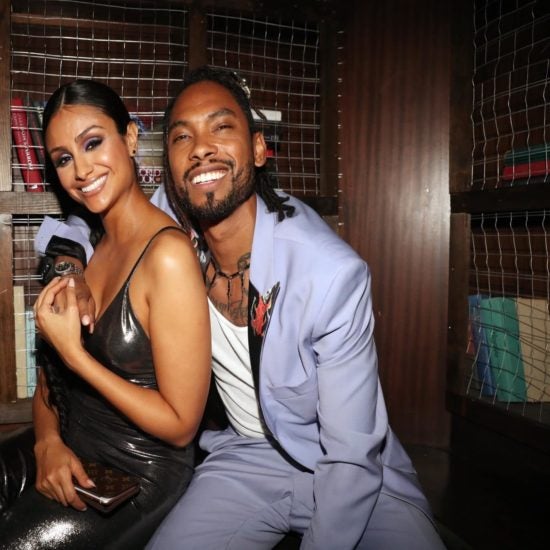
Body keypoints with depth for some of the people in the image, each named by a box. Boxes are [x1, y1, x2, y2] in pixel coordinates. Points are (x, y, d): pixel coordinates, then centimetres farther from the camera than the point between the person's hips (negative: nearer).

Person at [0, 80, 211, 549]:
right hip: (68, 457, 6)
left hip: (137, 476, -6)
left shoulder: (168, 254, -21)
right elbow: (53, 369, 9)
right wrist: (49, 440, -9)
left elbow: (181, 424, -18)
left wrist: (74, 354, -19)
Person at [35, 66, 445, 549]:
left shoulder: (333, 274, -28)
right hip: (246, 458, 3)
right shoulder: (170, 223, -14)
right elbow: (67, 229, 6)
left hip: (357, 473, -2)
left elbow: (353, 458, -21)